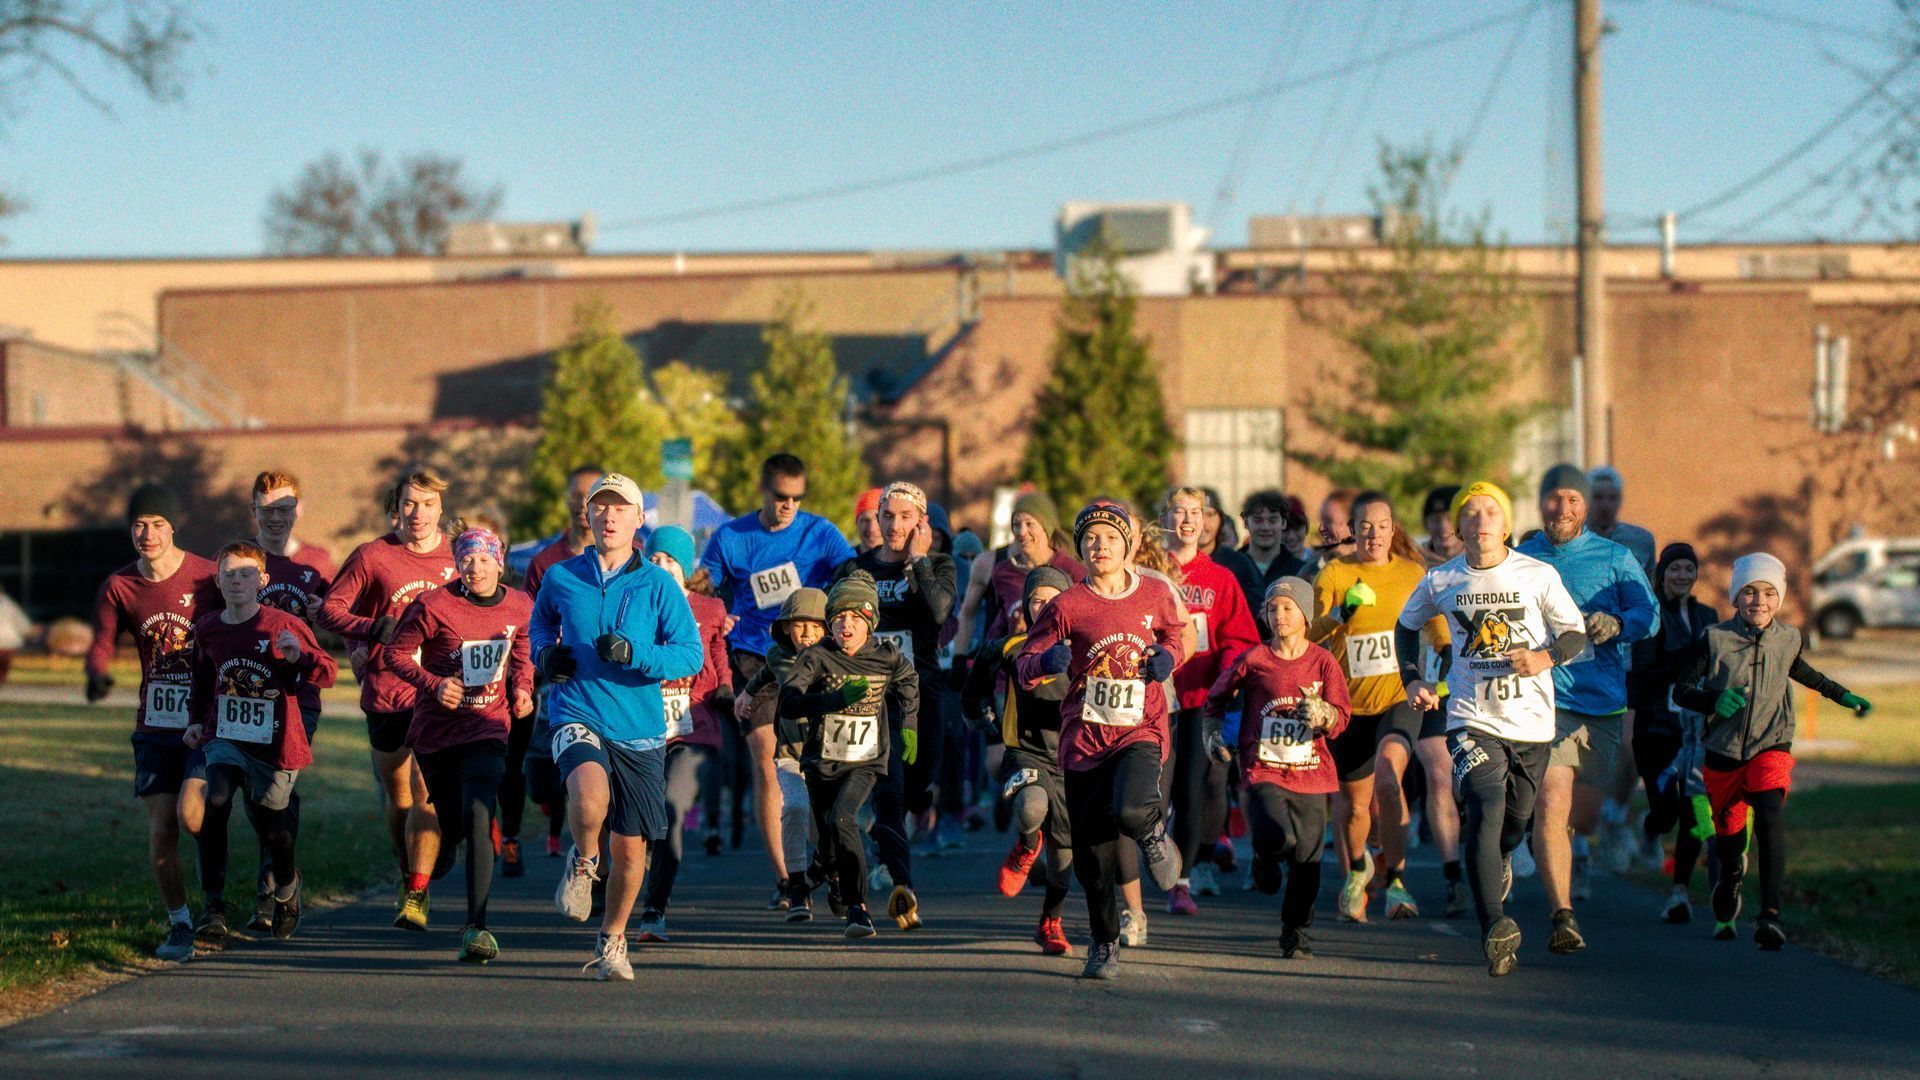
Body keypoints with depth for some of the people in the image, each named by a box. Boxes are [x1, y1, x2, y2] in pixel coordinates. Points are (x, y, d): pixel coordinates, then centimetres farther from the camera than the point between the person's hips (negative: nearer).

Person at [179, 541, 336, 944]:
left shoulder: (284, 626, -10)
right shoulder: (207, 629, 3)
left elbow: (327, 673, -7)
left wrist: (299, 657, -26)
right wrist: (198, 720, 12)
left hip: (273, 744, -2)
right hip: (223, 739, 2)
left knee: (271, 825, 9)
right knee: (213, 804, -23)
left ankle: (287, 885, 44)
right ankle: (214, 906, -18)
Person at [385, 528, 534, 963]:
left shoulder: (520, 608, 1)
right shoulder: (434, 607, -11)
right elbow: (399, 653, -2)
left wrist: (522, 689, 2)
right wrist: (433, 684, -17)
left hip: (488, 729, 0)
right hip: (436, 728, 0)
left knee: (477, 817, -20)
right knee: (449, 825, 11)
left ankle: (476, 927, -20)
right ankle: (417, 889, 47)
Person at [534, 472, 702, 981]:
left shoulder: (658, 585, 0)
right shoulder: (561, 578, 5)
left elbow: (691, 655, -4)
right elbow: (540, 620, 27)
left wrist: (635, 654, -19)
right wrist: (545, 652, 5)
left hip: (639, 729, 1)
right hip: (577, 717, -1)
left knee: (630, 847, 7)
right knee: (590, 795, -33)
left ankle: (612, 941, 31)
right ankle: (582, 863, 1)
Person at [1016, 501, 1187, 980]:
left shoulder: (1155, 597, 3)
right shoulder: (1068, 606, -2)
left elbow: (1174, 634, 24)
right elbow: (1024, 665, -1)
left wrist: (1167, 656, 2)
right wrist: (1045, 661, -24)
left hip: (1141, 730, -1)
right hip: (1085, 737, 1)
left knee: (1130, 811, -30)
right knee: (1092, 853, 2)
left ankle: (1154, 835, 8)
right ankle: (1104, 945, 21)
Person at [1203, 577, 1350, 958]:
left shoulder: (1322, 662, 4)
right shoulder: (1253, 660, 3)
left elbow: (1341, 717, 0)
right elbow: (1217, 698, 18)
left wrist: (1320, 712, -20)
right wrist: (1213, 733, 6)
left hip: (1310, 772, 2)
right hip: (1264, 768, -1)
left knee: (1307, 855, 1)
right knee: (1280, 836, -25)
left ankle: (1296, 931, 18)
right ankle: (1265, 858, 13)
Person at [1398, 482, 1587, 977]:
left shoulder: (1538, 575, -2)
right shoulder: (1441, 581, 3)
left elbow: (1575, 632, 3)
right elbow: (1406, 625, 22)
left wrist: (1546, 657, -18)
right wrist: (1412, 680, 10)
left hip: (1531, 721, 1)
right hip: (1471, 719, -1)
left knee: (1516, 821, 12)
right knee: (1486, 810, -21)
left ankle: (1496, 865, 50)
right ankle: (1495, 927, -29)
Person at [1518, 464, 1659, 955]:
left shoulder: (1615, 558, 9)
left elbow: (1649, 614, -1)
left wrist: (1617, 624, -22)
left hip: (1602, 700, 2)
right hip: (1544, 699, -2)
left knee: (1584, 816, 9)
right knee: (1551, 802, -19)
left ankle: (1568, 849, 45)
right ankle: (1563, 915, -21)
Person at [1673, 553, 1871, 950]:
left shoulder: (1790, 639, 1)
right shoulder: (1715, 639, -8)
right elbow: (1681, 691, -3)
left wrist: (1843, 696, 31)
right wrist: (1714, 701, -23)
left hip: (1771, 746, 0)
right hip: (1724, 751, 0)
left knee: (1770, 814, -26)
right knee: (1728, 832, 12)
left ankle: (1770, 913, -33)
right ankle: (1730, 883, 49)